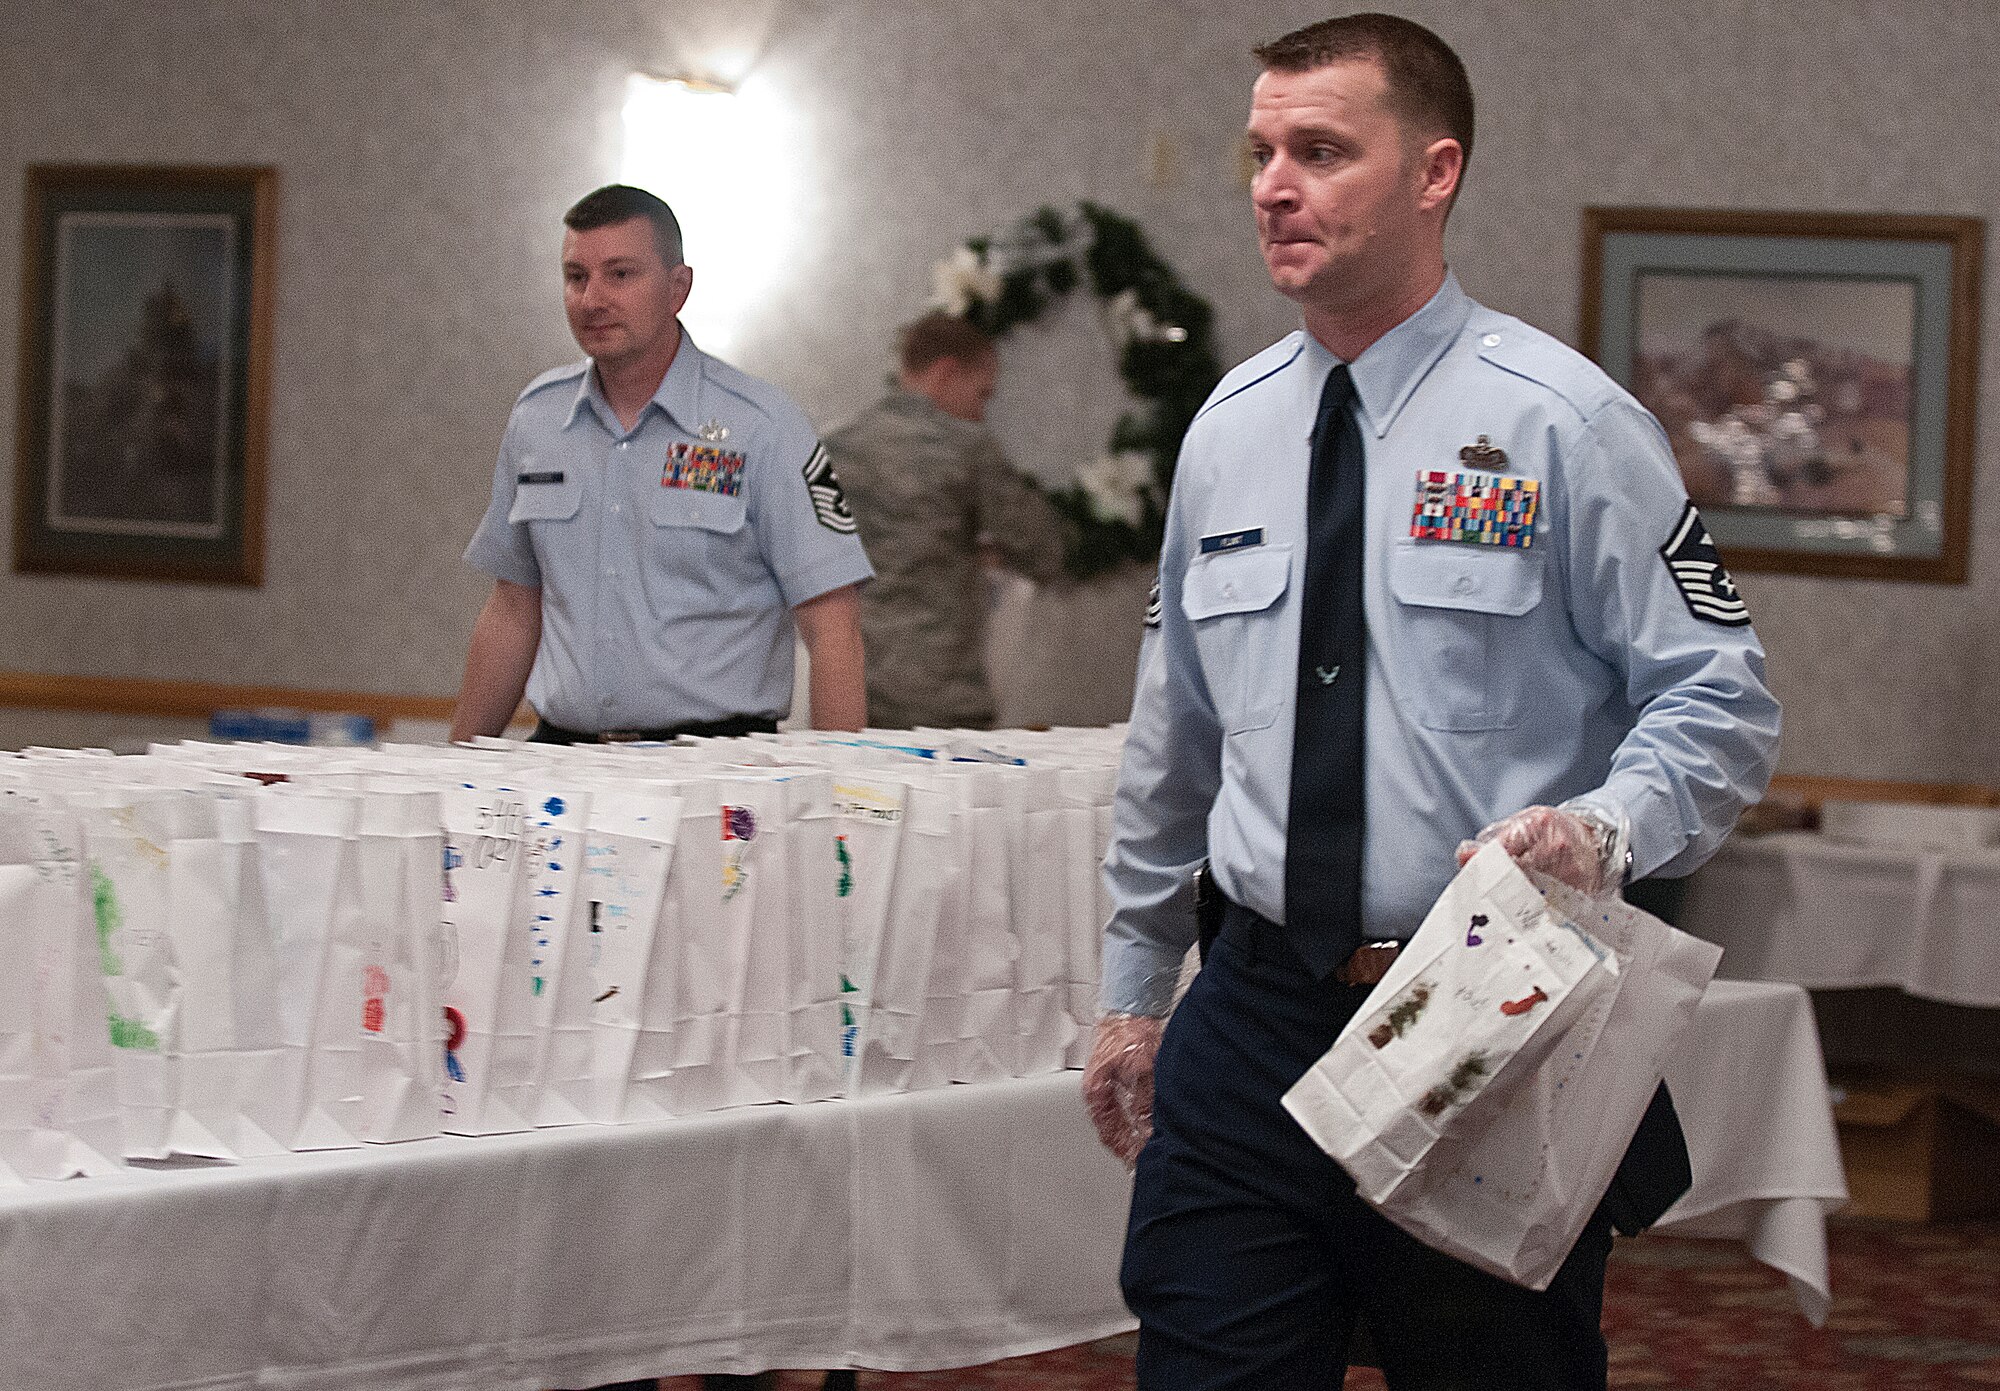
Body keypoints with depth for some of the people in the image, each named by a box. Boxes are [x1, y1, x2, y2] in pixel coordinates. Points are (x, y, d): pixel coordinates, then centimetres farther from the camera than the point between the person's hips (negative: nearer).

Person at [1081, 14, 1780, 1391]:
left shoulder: (1563, 423, -7)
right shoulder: (1230, 429, 10)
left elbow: (1721, 700, -6)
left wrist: (1605, 826, -26)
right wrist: (1133, 993, 22)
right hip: (1255, 1011, 4)